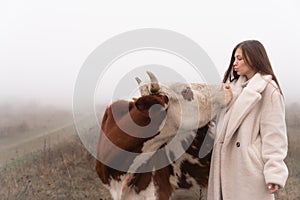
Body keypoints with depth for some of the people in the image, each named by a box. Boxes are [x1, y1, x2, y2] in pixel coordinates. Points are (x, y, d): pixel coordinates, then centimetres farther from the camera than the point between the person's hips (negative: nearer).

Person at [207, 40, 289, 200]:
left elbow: (273, 133, -11)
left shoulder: (268, 89, -7)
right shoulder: (234, 86, 17)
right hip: (226, 164, 7)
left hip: (250, 167, -7)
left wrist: (274, 173, -15)